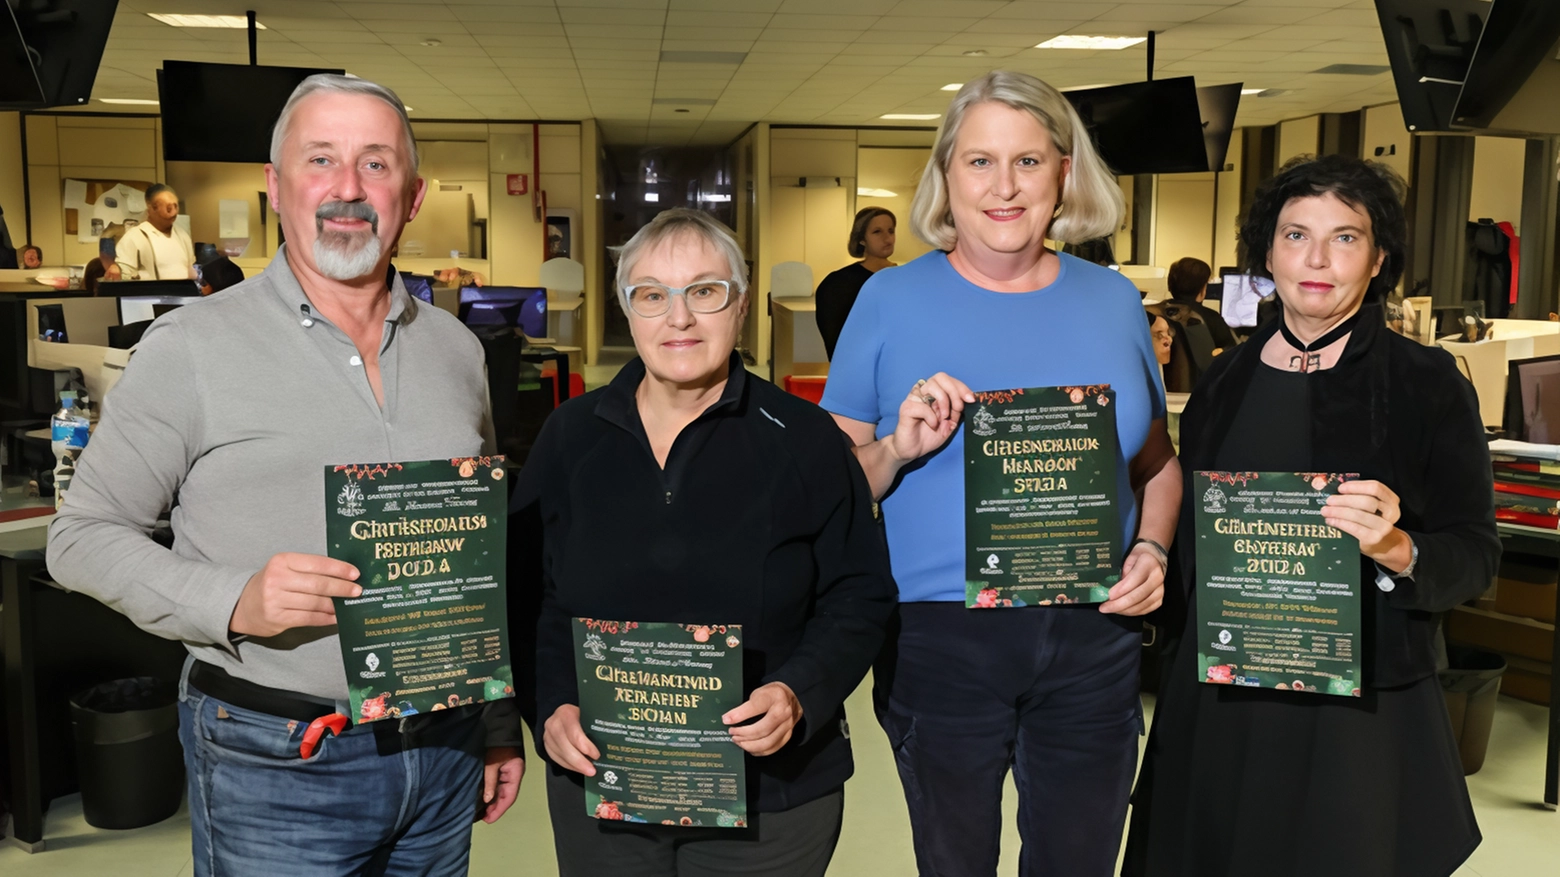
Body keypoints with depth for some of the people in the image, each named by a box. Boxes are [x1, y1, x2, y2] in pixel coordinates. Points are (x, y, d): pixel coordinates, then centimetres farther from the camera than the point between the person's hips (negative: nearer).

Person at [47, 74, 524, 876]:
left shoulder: (455, 349, 6)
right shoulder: (191, 348, -7)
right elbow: (82, 536, -4)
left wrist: (501, 721, 13)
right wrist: (233, 603, -20)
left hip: (445, 750, 4)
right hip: (275, 769, -4)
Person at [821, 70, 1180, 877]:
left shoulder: (1112, 300, 5)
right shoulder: (892, 300, -3)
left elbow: (1157, 460, 14)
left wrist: (1152, 550, -3)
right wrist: (897, 451, -21)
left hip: (1093, 637, 3)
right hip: (939, 638, -2)